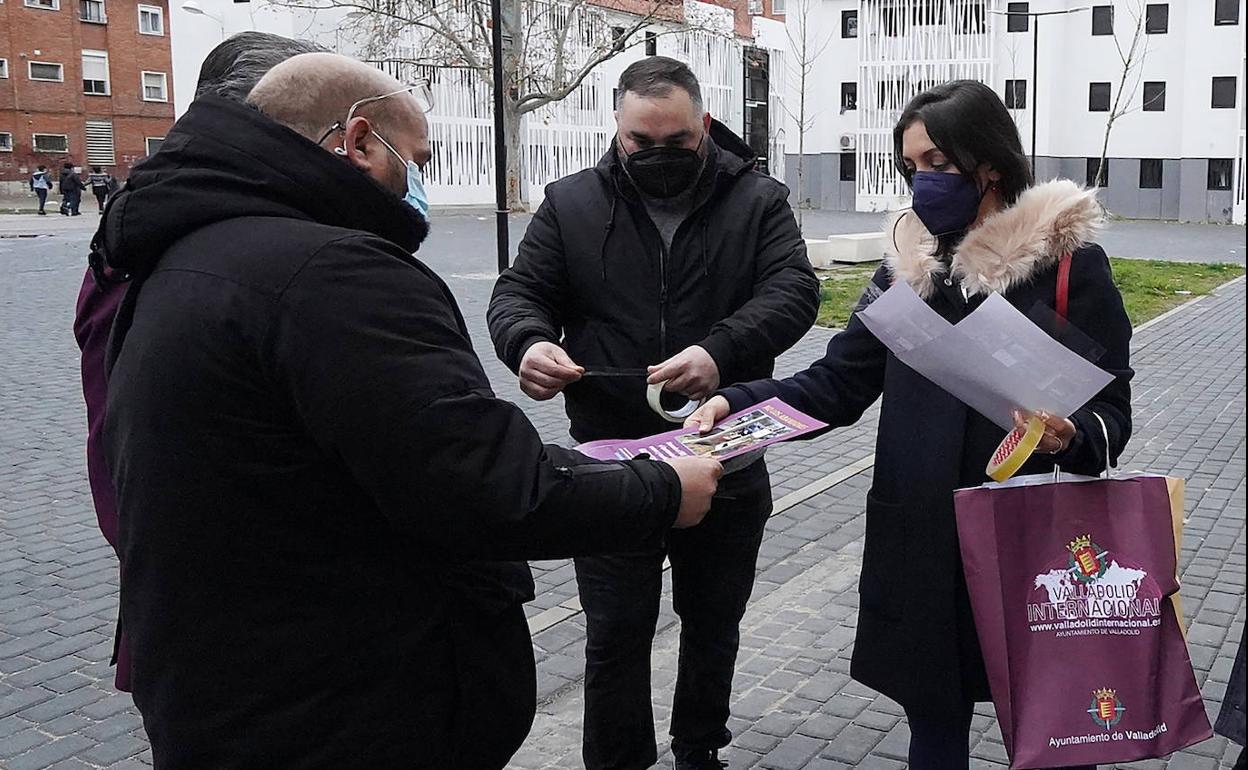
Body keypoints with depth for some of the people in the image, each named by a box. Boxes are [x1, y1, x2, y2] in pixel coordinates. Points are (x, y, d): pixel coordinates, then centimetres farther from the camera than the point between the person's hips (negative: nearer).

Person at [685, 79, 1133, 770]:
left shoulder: (1067, 260, -6)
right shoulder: (910, 262, 6)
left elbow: (1110, 409, -4)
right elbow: (838, 382, 4)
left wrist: (1070, 436, -26)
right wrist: (738, 402, -11)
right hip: (919, 543, 3)